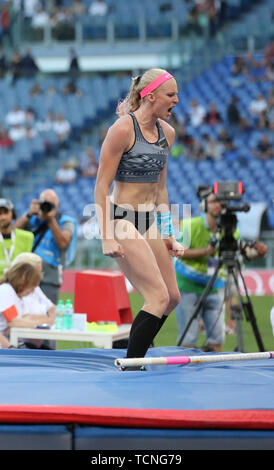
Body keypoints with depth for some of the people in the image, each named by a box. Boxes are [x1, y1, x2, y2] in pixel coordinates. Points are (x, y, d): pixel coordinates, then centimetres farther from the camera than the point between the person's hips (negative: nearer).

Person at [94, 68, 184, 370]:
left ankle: (135, 357, 23)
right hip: (123, 219, -9)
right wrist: (107, 237, -21)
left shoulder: (167, 133, 9)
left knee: (172, 297, 10)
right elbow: (101, 187, -15)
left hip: (149, 221, 9)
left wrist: (168, 233, 16)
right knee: (159, 297, -15)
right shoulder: (122, 130, -15)